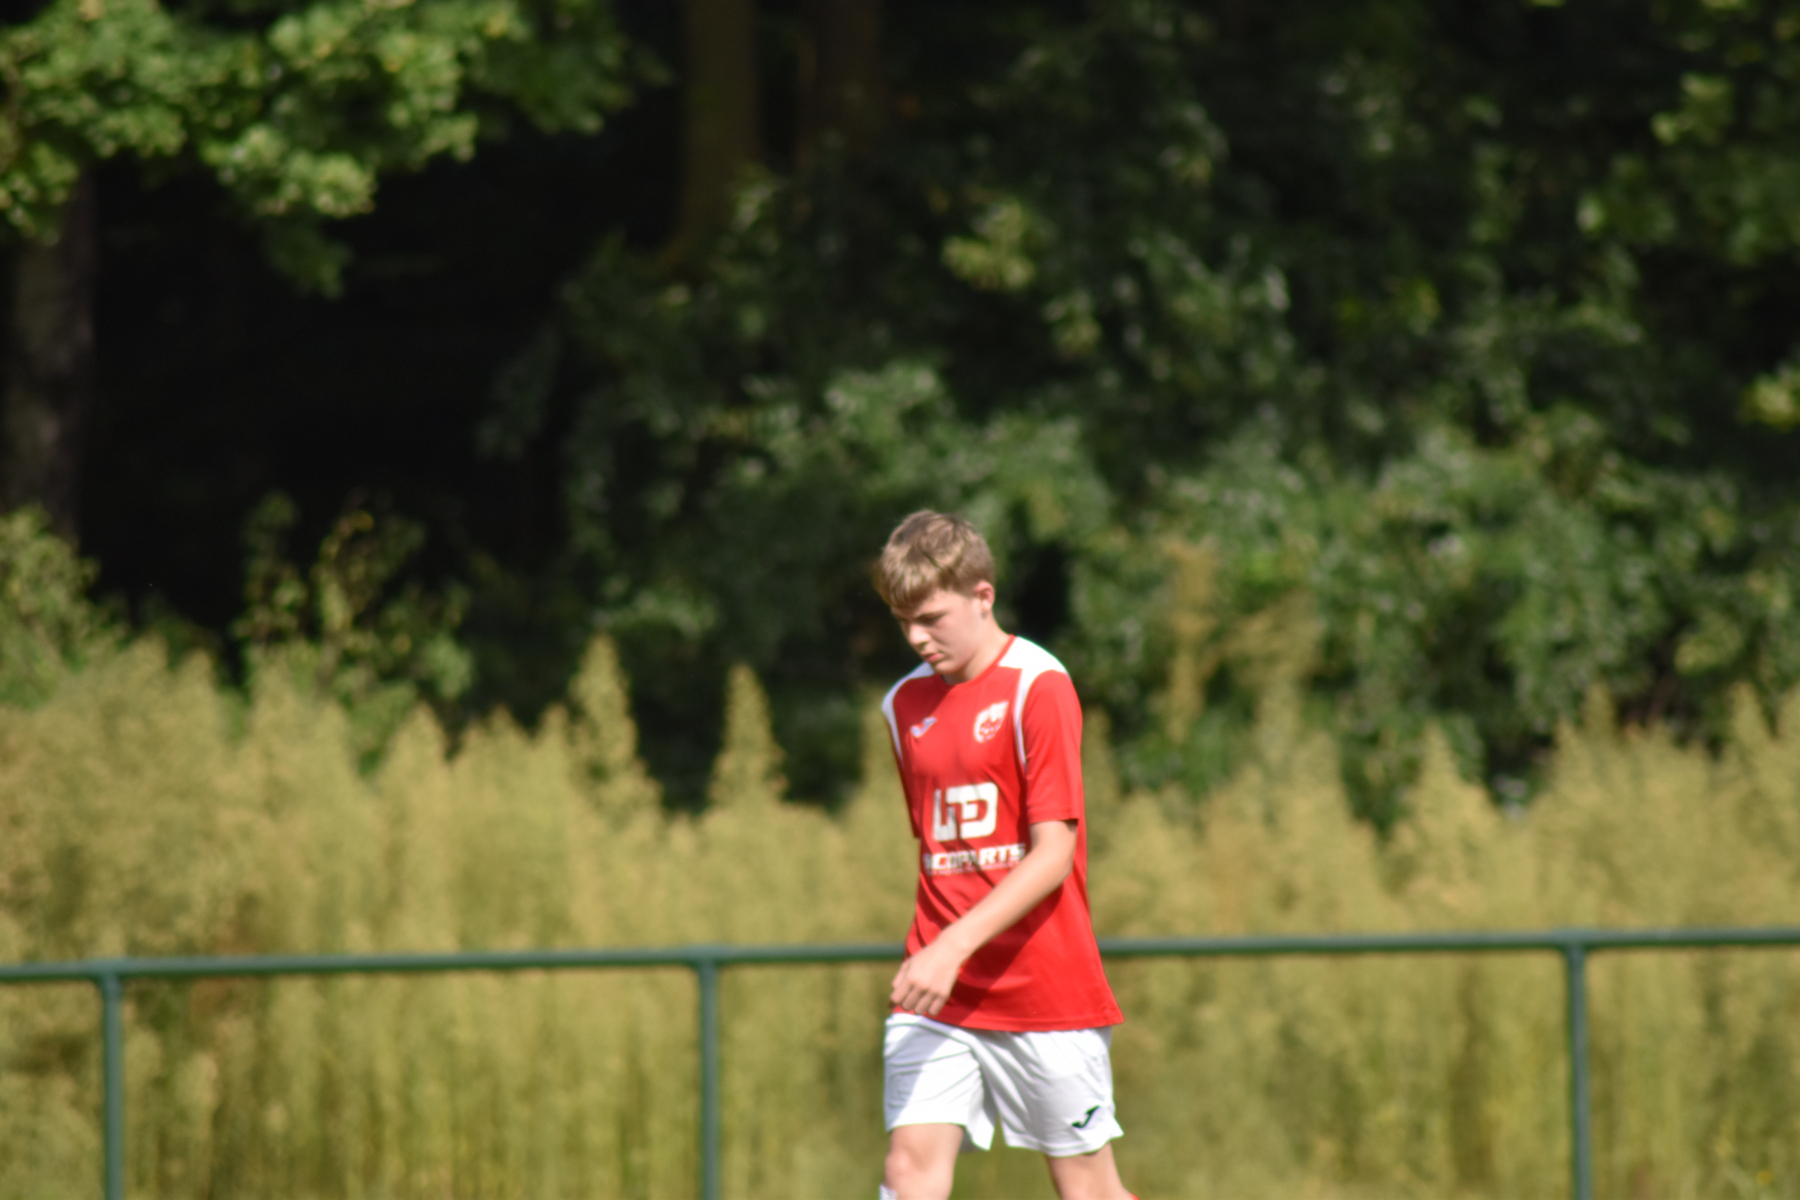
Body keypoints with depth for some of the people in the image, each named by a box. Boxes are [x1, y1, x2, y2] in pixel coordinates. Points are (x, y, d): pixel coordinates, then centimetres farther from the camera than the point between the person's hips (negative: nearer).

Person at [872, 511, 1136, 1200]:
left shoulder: (1038, 687, -9)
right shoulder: (905, 704, 11)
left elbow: (1053, 853, -15)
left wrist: (956, 946, -23)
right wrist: (929, 948, 12)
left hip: (1046, 992, -5)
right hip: (937, 993, 5)